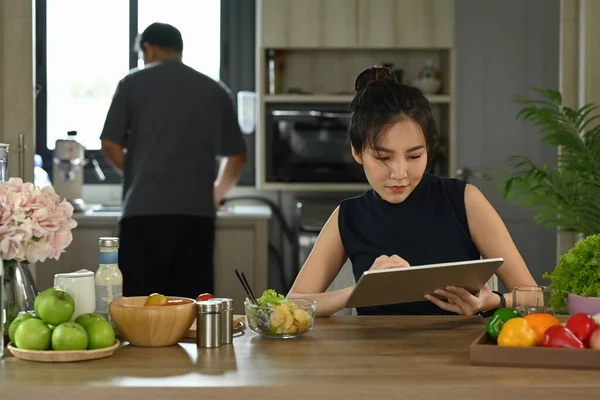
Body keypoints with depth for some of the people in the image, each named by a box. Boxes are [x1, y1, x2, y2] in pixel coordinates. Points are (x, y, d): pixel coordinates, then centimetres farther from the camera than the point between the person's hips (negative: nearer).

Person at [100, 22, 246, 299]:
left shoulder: (133, 84, 7)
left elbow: (110, 146, 3)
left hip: (144, 210, -2)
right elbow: (236, 157, 15)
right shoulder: (216, 91, 14)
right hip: (196, 212, 2)